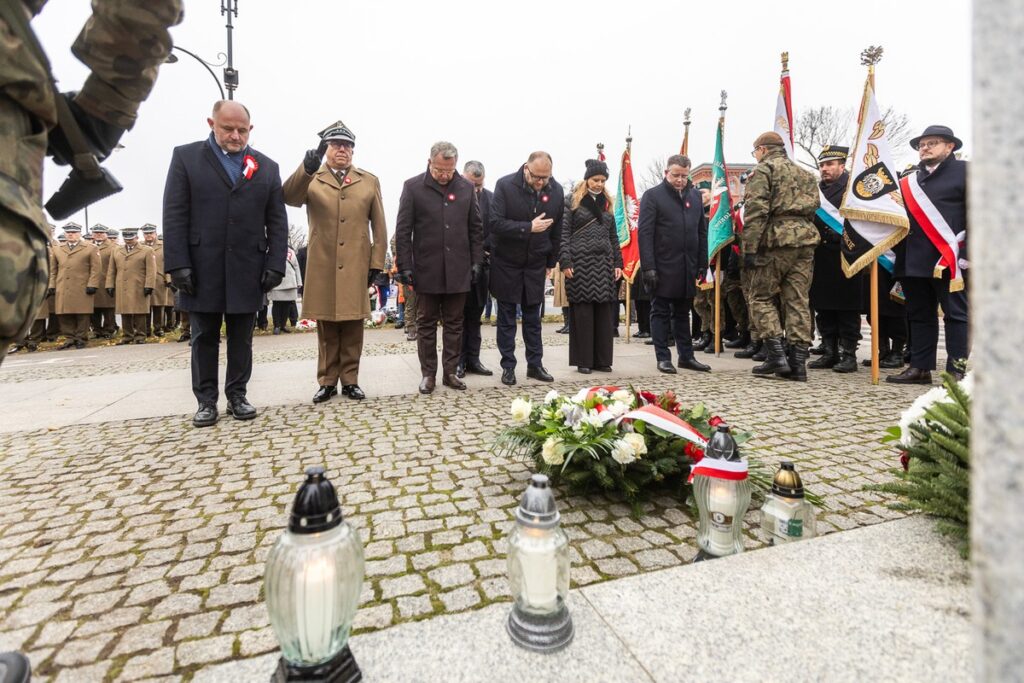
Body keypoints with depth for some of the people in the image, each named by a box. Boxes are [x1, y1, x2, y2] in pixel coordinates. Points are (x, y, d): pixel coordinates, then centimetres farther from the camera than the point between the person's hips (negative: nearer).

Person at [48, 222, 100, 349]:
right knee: (64, 315, 3)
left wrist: (92, 285, -9)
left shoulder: (91, 249, 4)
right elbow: (53, 270, 18)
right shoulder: (56, 250, 17)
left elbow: (95, 269, -1)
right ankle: (69, 338, 11)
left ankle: (80, 339, 7)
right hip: (62, 290, 4)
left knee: (82, 315, -1)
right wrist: (52, 285, 9)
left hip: (82, 289, -4)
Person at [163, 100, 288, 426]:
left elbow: (277, 222, 6)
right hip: (202, 269, -1)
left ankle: (237, 396, 18)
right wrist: (178, 264, -8)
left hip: (247, 271, 1)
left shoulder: (267, 167, 11)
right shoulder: (186, 157, 7)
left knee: (241, 338, 7)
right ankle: (206, 401, 16)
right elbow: (174, 215, 0)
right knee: (204, 338, 6)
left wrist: (275, 264, -4)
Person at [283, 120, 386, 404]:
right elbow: (289, 197, -15)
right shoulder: (310, 179, 8)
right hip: (322, 268, 0)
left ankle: (350, 380, 15)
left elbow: (379, 226, 8)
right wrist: (307, 167, -31)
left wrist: (377, 262, 0)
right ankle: (327, 381, 16)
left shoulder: (369, 181, 11)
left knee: (353, 326, 5)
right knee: (326, 327, 6)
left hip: (356, 267, 1)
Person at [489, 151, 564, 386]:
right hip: (506, 262, -3)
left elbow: (556, 231, 7)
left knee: (533, 317, 9)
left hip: (536, 263, 3)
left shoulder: (556, 191, -2)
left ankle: (535, 364, 18)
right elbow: (495, 223, -21)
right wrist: (528, 227, -26)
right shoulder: (505, 185, -13)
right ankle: (508, 366, 12)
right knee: (506, 317, 3)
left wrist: (551, 262, 9)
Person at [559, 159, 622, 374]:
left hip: (604, 264, 5)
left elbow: (613, 237, 19)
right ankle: (583, 360, 7)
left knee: (605, 313, 3)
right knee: (583, 313, -2)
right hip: (581, 263, -5)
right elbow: (563, 233, -3)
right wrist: (565, 262, -13)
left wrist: (618, 263, 10)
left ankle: (602, 360, 12)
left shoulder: (606, 203, 18)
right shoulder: (573, 201, 3)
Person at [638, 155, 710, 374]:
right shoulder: (652, 196, -3)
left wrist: (703, 263, 8)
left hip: (688, 267, 5)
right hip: (662, 267, -5)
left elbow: (702, 232, 15)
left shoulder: (695, 196, 13)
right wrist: (648, 267, -16)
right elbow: (645, 233, -9)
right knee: (661, 312, 3)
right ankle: (663, 358, 10)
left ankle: (686, 356, 21)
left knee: (683, 313, 13)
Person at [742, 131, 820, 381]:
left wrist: (749, 248, -12)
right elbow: (813, 209, 23)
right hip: (806, 239, 7)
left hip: (776, 241, -7)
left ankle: (776, 355, -6)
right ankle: (798, 361, 4)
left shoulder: (763, 169, 2)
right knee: (798, 301, 4)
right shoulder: (805, 174, 27)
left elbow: (755, 211, -10)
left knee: (761, 298, 2)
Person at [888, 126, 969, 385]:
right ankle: (920, 367, 15)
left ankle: (956, 371, 4)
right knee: (919, 314, 8)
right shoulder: (910, 180, 18)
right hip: (915, 261, 5)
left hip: (949, 260, -5)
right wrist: (900, 255, 6)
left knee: (956, 314, 0)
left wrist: (967, 254, -13)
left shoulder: (964, 171, 2)